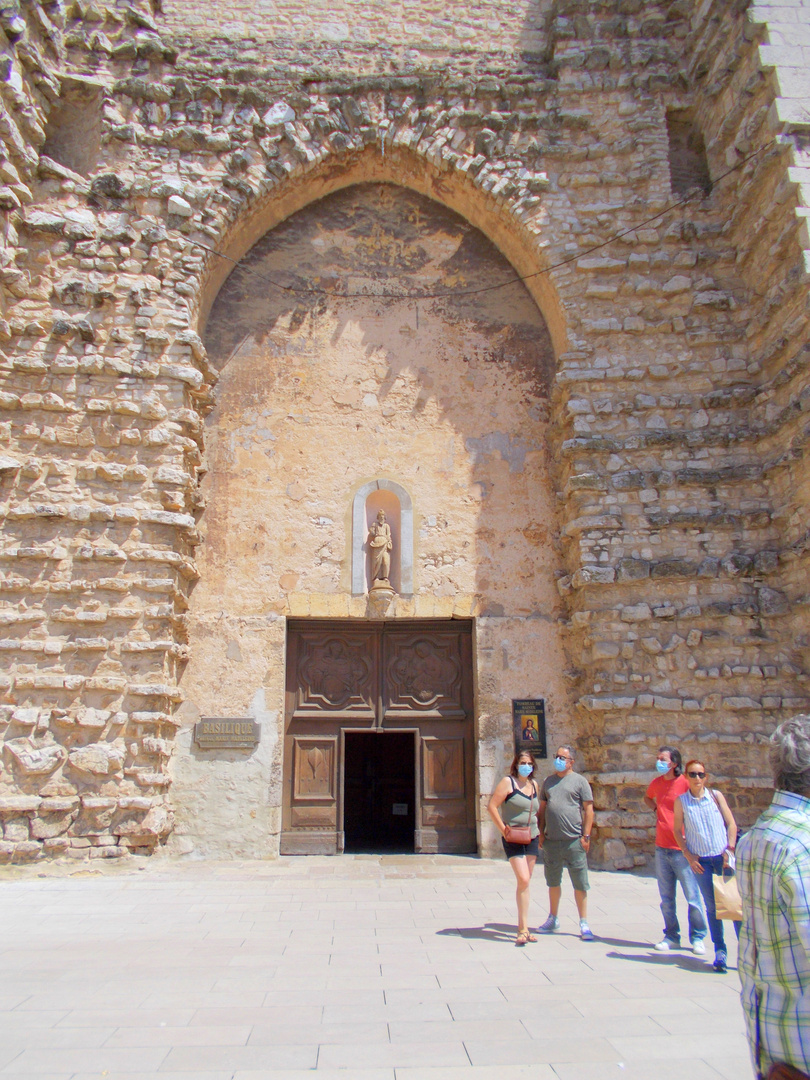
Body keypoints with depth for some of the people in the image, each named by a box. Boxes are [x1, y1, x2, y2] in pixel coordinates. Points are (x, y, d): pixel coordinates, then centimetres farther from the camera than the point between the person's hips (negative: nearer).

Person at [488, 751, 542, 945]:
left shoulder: (534, 784, 12)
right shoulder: (508, 782, -7)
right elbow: (492, 806, -11)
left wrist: (537, 829, 11)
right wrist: (503, 829, -14)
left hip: (532, 838, 6)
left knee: (525, 882, 10)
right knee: (523, 880, -15)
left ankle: (522, 926, 20)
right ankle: (524, 928, -8)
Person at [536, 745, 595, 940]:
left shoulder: (579, 781, -1)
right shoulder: (548, 781, 12)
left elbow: (588, 809, -3)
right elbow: (542, 808, 16)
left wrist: (586, 836, -9)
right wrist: (541, 832, 8)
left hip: (574, 841, -4)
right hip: (551, 841, 5)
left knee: (580, 884, 2)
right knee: (553, 882, 15)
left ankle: (584, 924, 11)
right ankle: (553, 919, 28)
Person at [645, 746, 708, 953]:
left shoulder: (686, 783, -10)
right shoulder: (657, 783, 8)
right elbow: (647, 797, 30)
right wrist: (656, 809, 12)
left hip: (682, 848, -5)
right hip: (661, 848, 6)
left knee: (692, 896, 2)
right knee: (666, 898, 11)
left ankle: (697, 938, 15)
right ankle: (671, 936, 21)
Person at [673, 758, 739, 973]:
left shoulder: (715, 795, 0)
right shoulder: (681, 801, 0)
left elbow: (731, 823, 4)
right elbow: (677, 830, 6)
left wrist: (730, 848, -6)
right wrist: (688, 855, -2)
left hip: (723, 856, 0)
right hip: (700, 860, 0)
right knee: (711, 906, 4)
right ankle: (720, 951, 15)